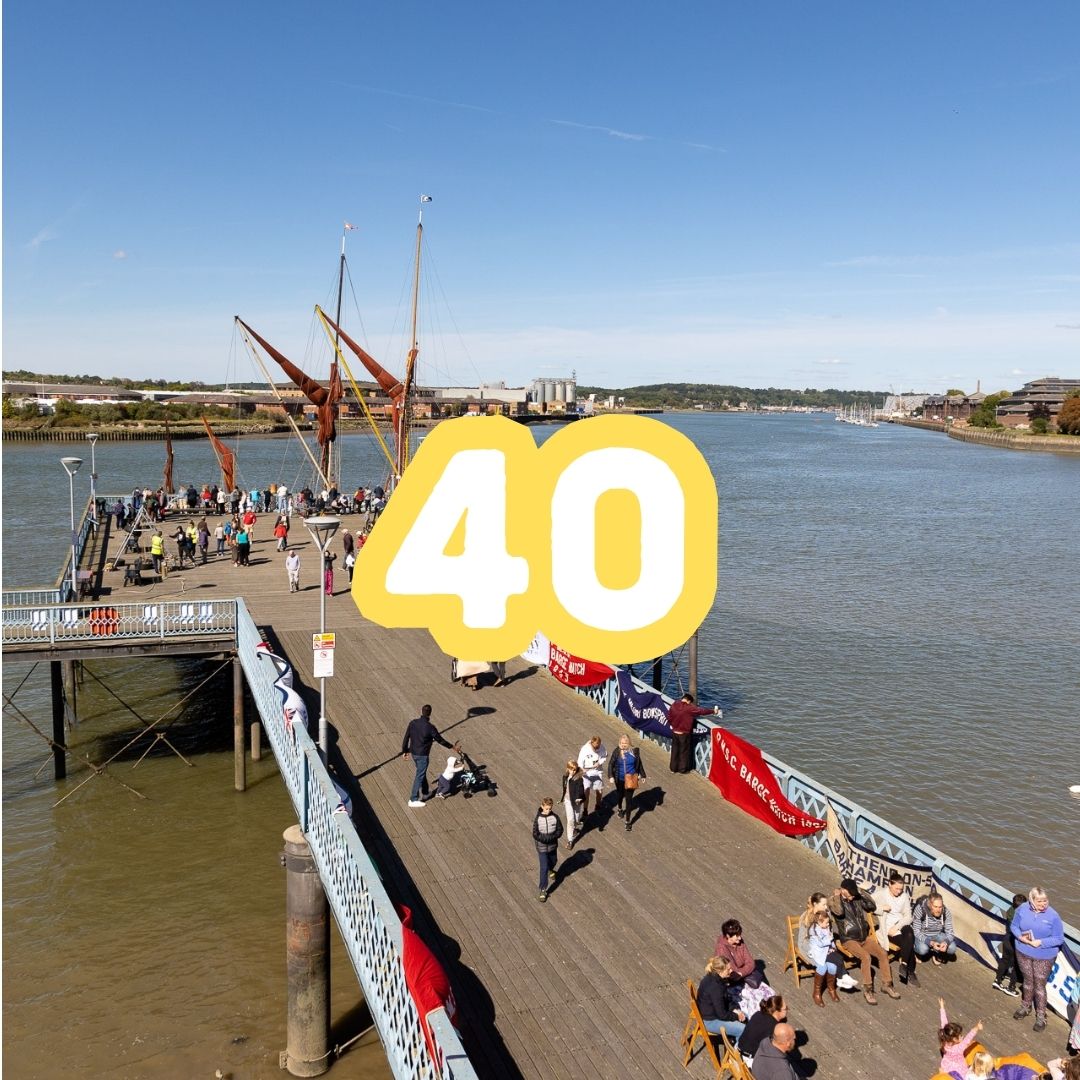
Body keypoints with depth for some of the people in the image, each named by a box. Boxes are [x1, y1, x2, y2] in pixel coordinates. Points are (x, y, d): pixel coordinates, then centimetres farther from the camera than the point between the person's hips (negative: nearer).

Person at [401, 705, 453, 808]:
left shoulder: (412, 723, -7)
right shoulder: (430, 727, -22)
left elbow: (406, 737, 1)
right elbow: (440, 740, -11)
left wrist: (405, 750, 15)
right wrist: (451, 747, 4)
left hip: (414, 753, 6)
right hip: (422, 755, -6)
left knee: (422, 773, 24)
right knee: (419, 776, 4)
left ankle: (425, 793, 39)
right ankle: (413, 800, 10)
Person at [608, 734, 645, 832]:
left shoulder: (634, 751, -11)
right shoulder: (617, 752, -14)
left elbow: (639, 763, 3)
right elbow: (611, 764, -9)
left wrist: (642, 775, 10)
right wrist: (611, 776, -20)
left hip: (630, 779, -1)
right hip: (620, 779, 1)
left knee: (629, 799, -3)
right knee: (620, 795, 24)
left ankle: (628, 821, 6)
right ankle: (620, 809, 56)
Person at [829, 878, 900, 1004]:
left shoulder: (857, 898, 7)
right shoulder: (834, 901, -10)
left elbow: (871, 906, 2)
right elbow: (839, 912, -31)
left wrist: (861, 892, -4)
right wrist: (836, 895, -19)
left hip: (865, 937, 5)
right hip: (849, 940, -5)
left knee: (883, 953, -15)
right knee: (865, 956, -30)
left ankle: (887, 984, 1)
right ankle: (867, 989, -17)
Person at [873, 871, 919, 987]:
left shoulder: (904, 896, 7)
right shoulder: (880, 894, -3)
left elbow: (908, 917, 3)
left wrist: (896, 927, -13)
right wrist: (881, 908, -19)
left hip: (901, 925, 3)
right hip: (886, 927, -3)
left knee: (910, 935, -32)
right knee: (909, 943, -26)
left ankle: (904, 965, -26)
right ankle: (910, 972, -14)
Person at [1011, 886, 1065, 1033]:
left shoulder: (1053, 916, -20)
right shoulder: (1022, 909, -11)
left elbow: (1059, 939, -14)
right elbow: (1014, 926, 1)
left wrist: (1041, 942, -25)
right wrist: (1020, 936, -19)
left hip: (1044, 957, -3)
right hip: (1023, 953, 3)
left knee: (1040, 985, 5)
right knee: (1028, 981, 20)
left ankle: (1041, 1016, 21)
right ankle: (1025, 1007, 42)